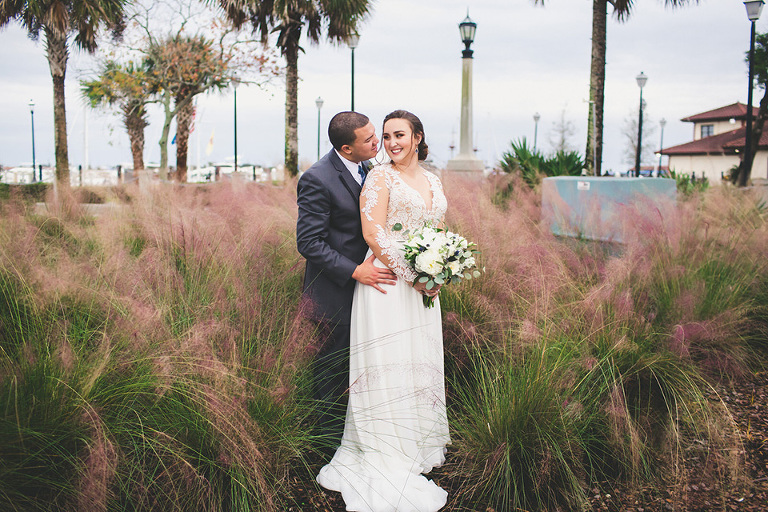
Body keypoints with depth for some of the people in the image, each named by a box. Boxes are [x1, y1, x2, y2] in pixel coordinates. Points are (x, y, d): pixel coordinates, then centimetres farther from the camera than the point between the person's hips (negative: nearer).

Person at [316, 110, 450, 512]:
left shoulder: (433, 182, 15)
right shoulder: (380, 177, -5)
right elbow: (373, 233, -13)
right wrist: (412, 276, -17)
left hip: (423, 287, 7)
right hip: (387, 281, -6)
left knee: (422, 364, 14)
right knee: (387, 366, -3)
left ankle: (418, 446, 32)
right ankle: (386, 463, 9)